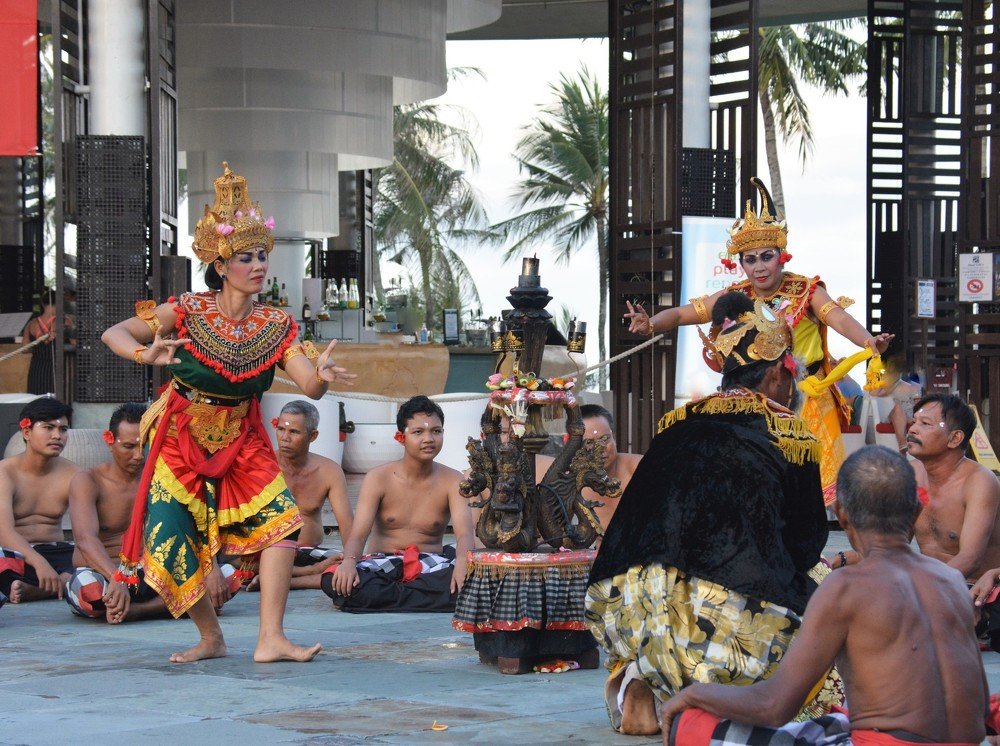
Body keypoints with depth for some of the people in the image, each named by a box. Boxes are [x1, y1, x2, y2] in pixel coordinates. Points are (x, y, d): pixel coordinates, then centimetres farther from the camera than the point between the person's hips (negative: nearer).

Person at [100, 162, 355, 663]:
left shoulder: (277, 325, -5)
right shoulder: (188, 313, -13)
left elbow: (309, 387, -14)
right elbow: (113, 334, -10)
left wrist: (323, 375, -38)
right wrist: (146, 354, -32)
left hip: (242, 442, 2)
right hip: (180, 440, -2)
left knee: (281, 519, -18)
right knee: (170, 547, -8)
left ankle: (270, 639, -14)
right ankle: (212, 637, 15)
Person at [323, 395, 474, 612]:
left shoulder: (452, 481, 1)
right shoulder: (378, 478, 0)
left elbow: (464, 533, -14)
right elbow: (358, 533, -10)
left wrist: (462, 560, -41)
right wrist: (348, 561, -36)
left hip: (429, 565, 0)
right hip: (382, 564, 0)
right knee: (336, 581, -35)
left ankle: (381, 596, -24)